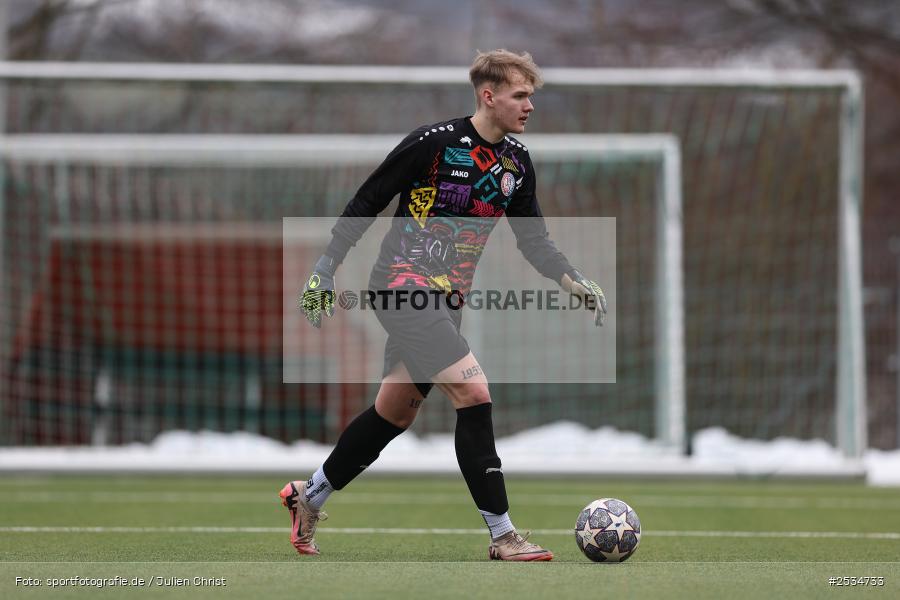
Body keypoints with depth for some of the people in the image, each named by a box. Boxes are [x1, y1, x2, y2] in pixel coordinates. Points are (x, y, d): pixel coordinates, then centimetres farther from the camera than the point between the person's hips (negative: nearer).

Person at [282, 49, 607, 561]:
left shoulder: (517, 163, 6)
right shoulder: (434, 143, -15)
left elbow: (533, 239, 15)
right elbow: (367, 203, -7)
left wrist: (574, 281, -1)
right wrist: (326, 269, -7)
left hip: (446, 301, 8)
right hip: (403, 286, -8)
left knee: (396, 413, 15)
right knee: (474, 393, -18)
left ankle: (309, 497, 34)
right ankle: (503, 536, -16)